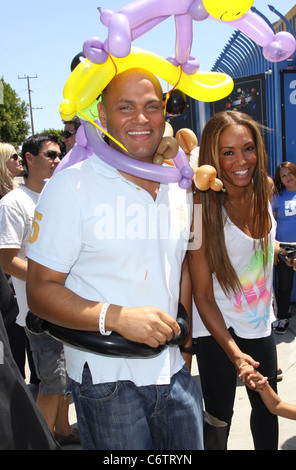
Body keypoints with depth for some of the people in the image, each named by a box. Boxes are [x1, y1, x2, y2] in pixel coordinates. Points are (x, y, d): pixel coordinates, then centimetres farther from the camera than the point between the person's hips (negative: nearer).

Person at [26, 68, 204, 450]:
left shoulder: (180, 188, 6)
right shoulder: (70, 185, -13)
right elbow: (40, 290, -13)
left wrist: (182, 332, 10)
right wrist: (116, 317, -26)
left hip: (173, 372, 6)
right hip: (106, 377, -5)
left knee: (189, 444, 18)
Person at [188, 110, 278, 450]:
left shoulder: (264, 191, -6)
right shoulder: (203, 209, -21)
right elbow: (203, 295, -18)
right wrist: (234, 352, -23)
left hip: (260, 323, 5)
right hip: (217, 330, -5)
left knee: (267, 406, 18)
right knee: (220, 414, 6)